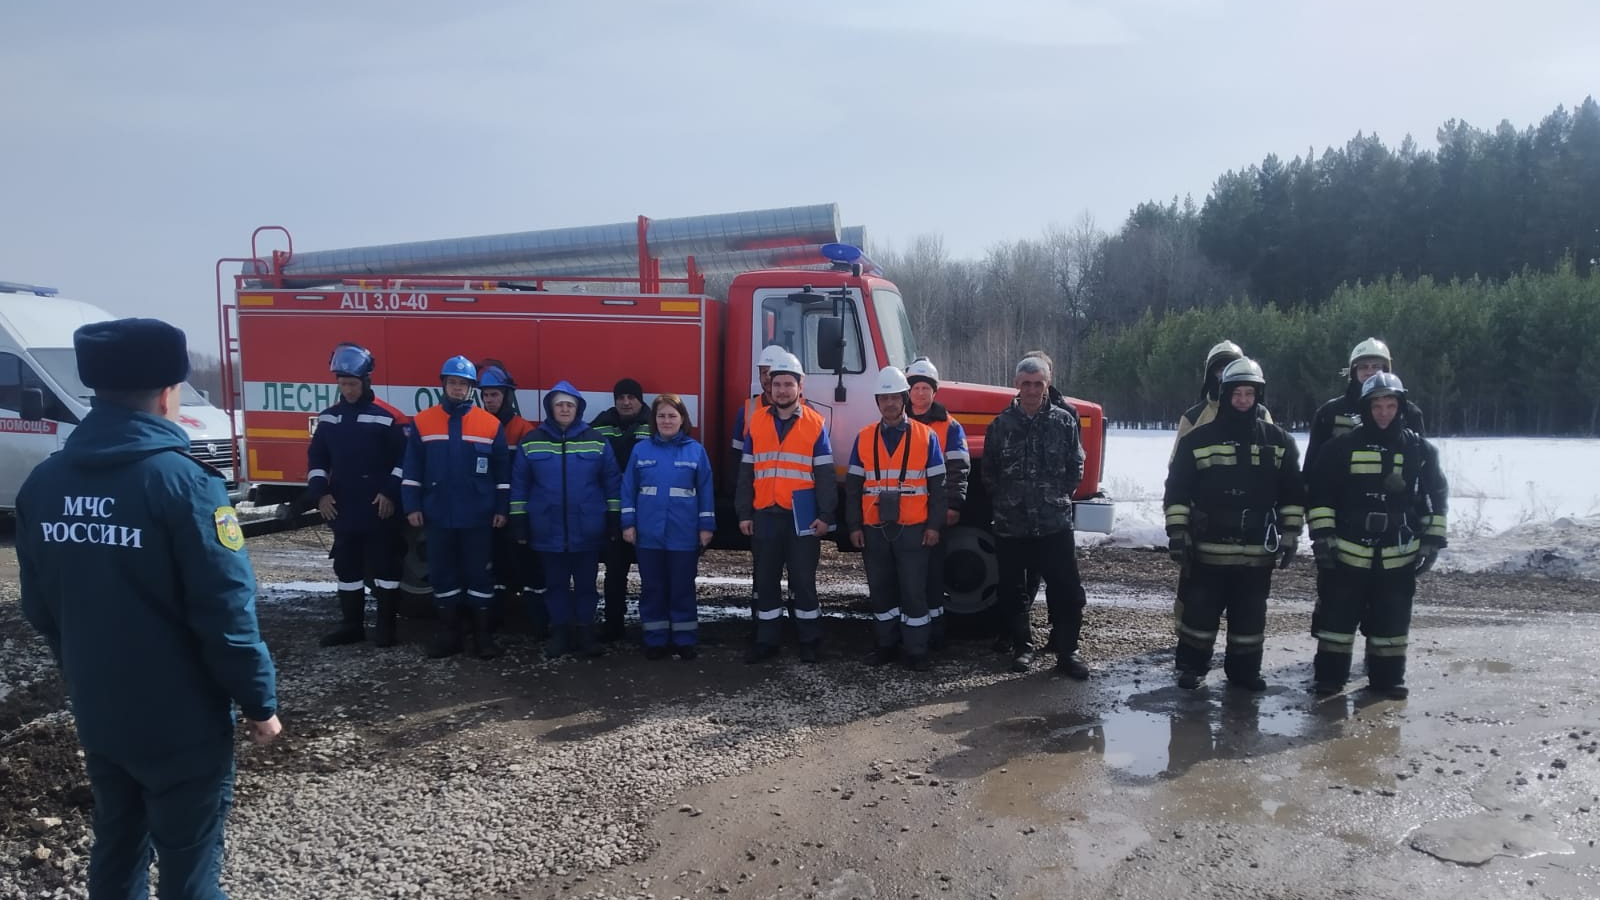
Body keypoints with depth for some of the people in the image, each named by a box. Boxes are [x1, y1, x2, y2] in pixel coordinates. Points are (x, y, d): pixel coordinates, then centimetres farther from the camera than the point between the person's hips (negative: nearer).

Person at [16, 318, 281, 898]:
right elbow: (226, 613, -21)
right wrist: (260, 702, -9)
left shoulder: (43, 484, 0)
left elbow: (39, 608, 9)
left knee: (115, 851, 23)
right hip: (182, 723, -6)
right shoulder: (184, 482, -21)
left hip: (96, 717, 6)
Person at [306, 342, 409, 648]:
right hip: (343, 510, 5)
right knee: (346, 566, 12)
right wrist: (320, 493, 1)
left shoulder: (388, 417, -9)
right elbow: (316, 458, 12)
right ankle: (351, 624, 23)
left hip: (380, 509, -5)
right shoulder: (328, 418, 8)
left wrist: (391, 493, -14)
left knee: (384, 565, 3)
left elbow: (405, 458, -8)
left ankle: (386, 625, 11)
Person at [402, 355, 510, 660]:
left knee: (480, 575, 5)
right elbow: (412, 469, 4)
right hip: (438, 517, 2)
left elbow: (502, 472, 3)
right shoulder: (422, 422, 2)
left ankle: (484, 635, 14)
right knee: (442, 575, 9)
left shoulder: (491, 425, 0)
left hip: (478, 518, -1)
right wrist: (412, 506, -2)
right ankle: (448, 633, 20)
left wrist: (502, 508, 0)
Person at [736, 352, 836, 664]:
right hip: (765, 515, 3)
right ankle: (767, 641, 19)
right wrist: (744, 513, 4)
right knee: (766, 581, 9)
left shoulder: (815, 424, 0)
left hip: (802, 516, -3)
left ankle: (810, 641, 16)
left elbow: (825, 474, -1)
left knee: (803, 580, 4)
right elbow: (746, 472, 9)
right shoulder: (757, 422, 7)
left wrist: (825, 515, -7)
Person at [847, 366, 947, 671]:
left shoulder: (926, 436, 0)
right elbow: (853, 486, 7)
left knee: (913, 591, 0)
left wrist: (934, 525, -5)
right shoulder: (864, 438, 5)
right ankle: (886, 644, 24)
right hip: (874, 529, 3)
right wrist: (854, 526, 1)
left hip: (912, 529, -3)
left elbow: (937, 485, 0)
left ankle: (916, 651, 9)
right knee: (880, 589, 11)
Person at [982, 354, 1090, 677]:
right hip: (1011, 525, 1)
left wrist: (1057, 497, 4)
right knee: (1013, 591, 11)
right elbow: (989, 472, 9)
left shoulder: (1063, 421, 1)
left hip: (1056, 523, -1)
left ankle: (1067, 651, 14)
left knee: (1066, 590, 1)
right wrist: (1006, 501, 7)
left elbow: (1076, 467, 8)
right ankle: (1021, 647, 25)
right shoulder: (1001, 424, 2)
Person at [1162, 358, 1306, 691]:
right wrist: (1176, 533, -7)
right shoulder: (1198, 439, -2)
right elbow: (1177, 490, -1)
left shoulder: (1279, 441, 5)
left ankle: (1245, 669, 25)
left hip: (1257, 551, 2)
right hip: (1207, 549, -2)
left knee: (1250, 616, 11)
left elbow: (1293, 493, 9)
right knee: (1198, 611, 5)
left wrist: (1290, 535, 4)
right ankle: (1191, 666, 19)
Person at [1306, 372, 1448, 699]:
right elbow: (1319, 491, -2)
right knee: (1337, 615, 3)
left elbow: (1436, 497, 10)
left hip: (1398, 555, 2)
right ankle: (1329, 674, 13)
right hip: (1347, 551, -2)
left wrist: (1432, 541, 6)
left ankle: (1387, 677, 23)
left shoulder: (1420, 450, 4)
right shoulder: (1343, 446, -3)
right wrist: (1322, 535, -8)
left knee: (1392, 620, 10)